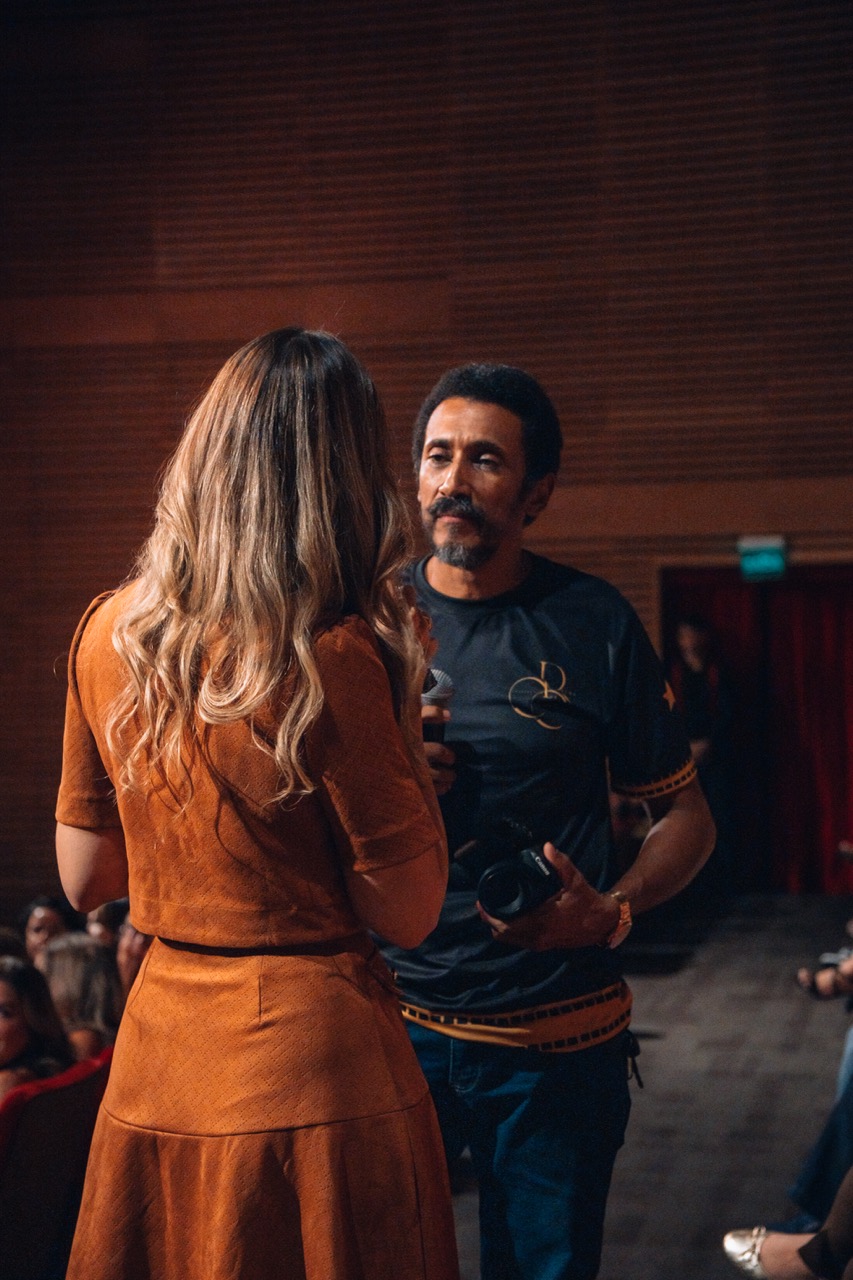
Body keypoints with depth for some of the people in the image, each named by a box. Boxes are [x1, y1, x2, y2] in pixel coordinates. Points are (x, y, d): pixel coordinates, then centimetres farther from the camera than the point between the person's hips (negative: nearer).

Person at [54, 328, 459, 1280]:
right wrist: (405, 727, -4)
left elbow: (83, 879, 9)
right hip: (314, 1071, -5)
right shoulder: (333, 658, -18)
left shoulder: (109, 633, -1)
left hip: (154, 1052, 6)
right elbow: (407, 914, -11)